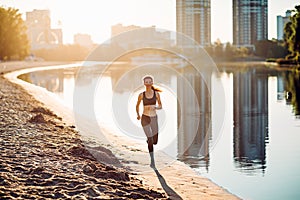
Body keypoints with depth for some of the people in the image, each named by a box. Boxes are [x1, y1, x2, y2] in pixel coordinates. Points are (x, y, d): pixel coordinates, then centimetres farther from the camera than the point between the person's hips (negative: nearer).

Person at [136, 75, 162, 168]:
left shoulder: (156, 93, 0)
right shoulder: (141, 95, -2)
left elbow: (160, 106, 7)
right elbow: (137, 105, 14)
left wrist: (155, 107, -14)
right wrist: (138, 115, 21)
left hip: (154, 118, 2)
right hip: (145, 118, -2)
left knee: (154, 141, 6)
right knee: (150, 139, -16)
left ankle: (148, 140, 44)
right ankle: (152, 160, -3)